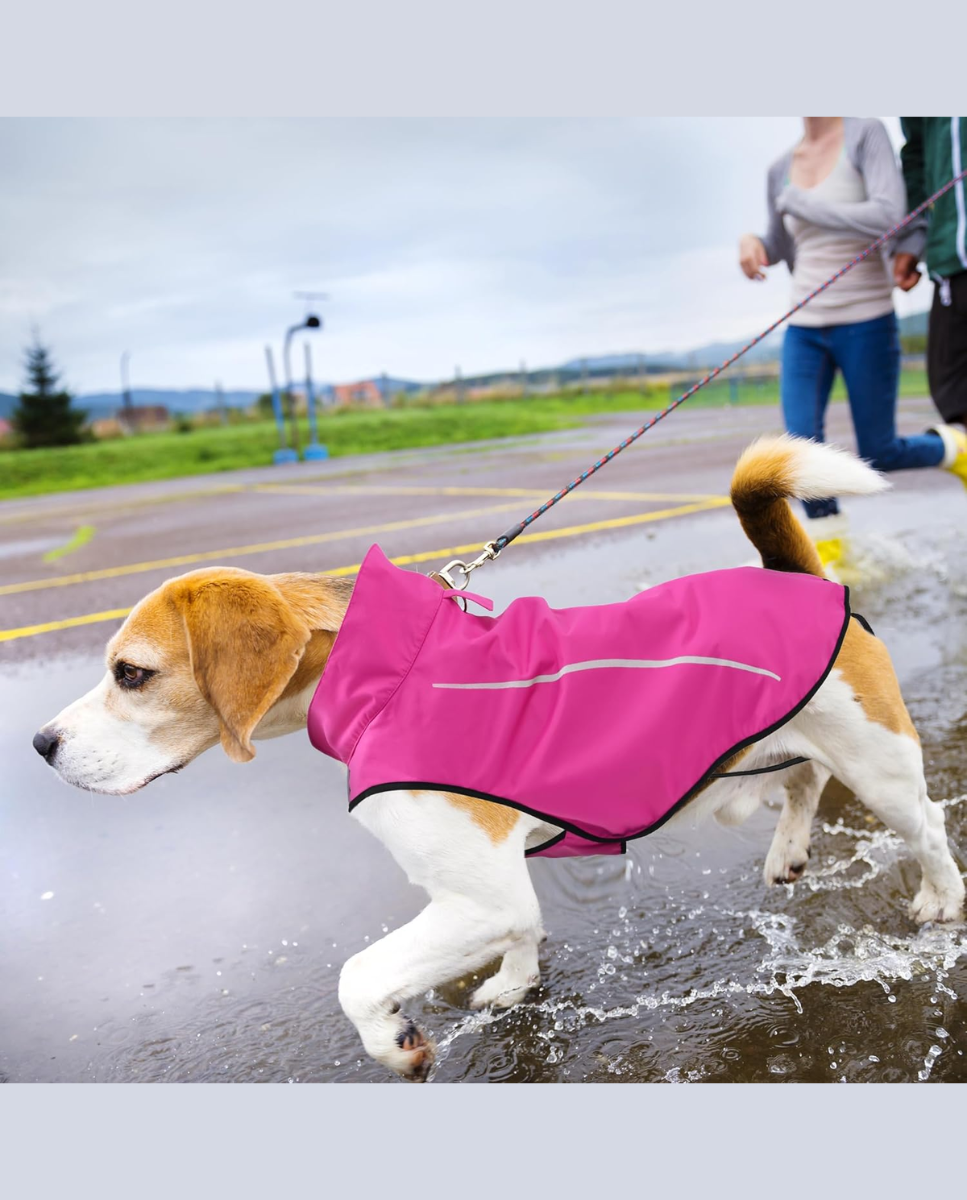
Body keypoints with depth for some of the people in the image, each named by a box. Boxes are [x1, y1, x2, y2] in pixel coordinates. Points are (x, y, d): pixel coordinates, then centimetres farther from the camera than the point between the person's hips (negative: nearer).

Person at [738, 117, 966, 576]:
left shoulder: (867, 134, -9)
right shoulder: (781, 170, 7)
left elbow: (888, 218, -24)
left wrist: (800, 201, -18)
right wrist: (752, 242, -3)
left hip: (865, 324, -4)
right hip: (804, 328, 4)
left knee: (878, 456, 2)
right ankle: (828, 545, 7)